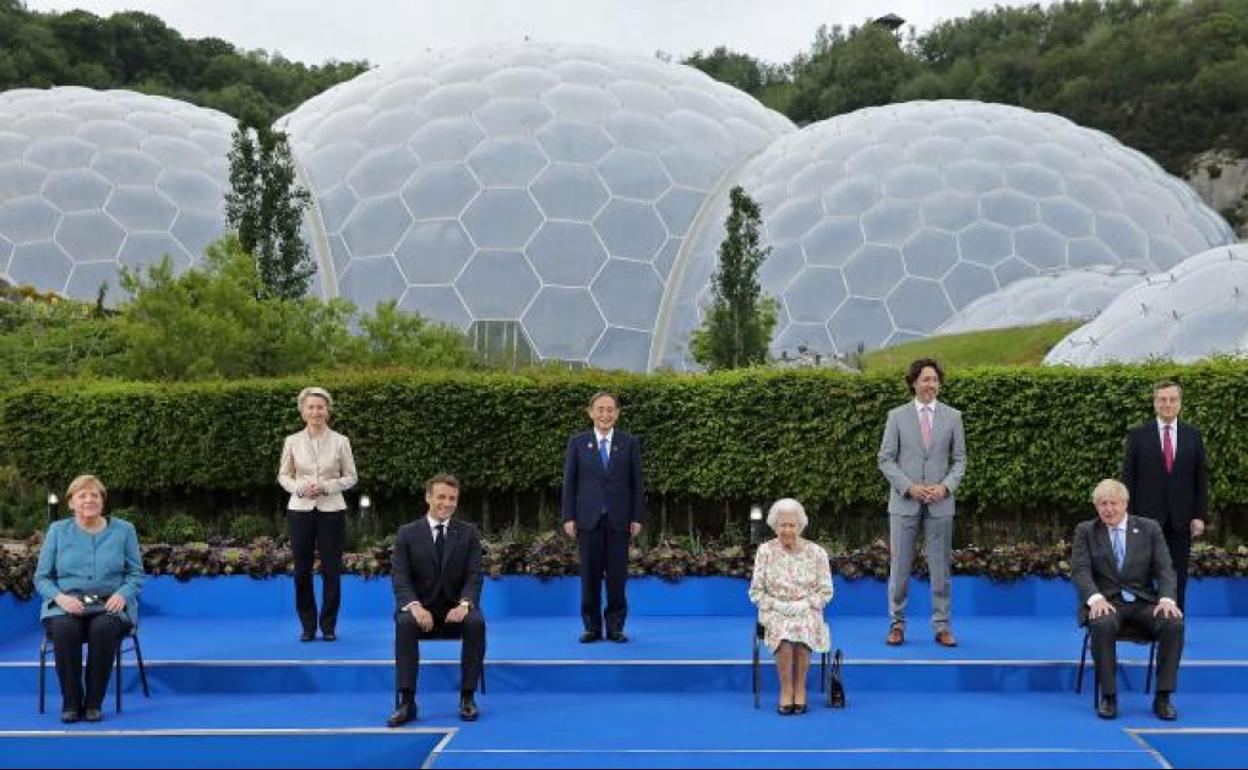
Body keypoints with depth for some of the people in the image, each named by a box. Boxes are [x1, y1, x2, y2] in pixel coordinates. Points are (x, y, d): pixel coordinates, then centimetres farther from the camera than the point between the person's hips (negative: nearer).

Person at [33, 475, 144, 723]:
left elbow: (135, 574, 8)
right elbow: (42, 577, 7)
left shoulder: (123, 530, 8)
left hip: (109, 603, 0)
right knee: (64, 628, -35)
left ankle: (93, 703, -23)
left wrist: (122, 594, -14)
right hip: (67, 604, 0)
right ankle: (70, 703, -22)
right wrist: (60, 597, -14)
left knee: (103, 628, -36)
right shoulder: (57, 531, 8)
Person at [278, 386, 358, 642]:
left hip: (331, 510, -1)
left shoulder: (340, 441, -1)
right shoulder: (292, 441, 2)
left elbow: (350, 477, 2)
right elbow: (283, 476, 8)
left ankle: (329, 625, 12)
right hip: (300, 509, 1)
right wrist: (299, 487, -12)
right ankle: (308, 626, 15)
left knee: (331, 569, 1)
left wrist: (326, 486, -13)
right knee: (302, 570, 3)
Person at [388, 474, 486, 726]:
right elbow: (400, 578, -6)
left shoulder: (468, 533, 6)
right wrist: (415, 606, -26)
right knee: (405, 623, -34)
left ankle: (467, 698, -23)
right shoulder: (407, 533, 3)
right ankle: (407, 702, -32)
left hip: (456, 609, 1)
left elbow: (474, 576, -2)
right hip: (422, 609, -1)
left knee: (476, 622, -32)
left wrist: (464, 604, -23)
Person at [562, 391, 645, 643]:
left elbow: (636, 483, 4)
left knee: (617, 575, 2)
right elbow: (569, 482, 4)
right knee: (590, 575, 3)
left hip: (619, 519, 0)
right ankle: (592, 627, 11)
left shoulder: (630, 443, 5)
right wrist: (568, 517, -3)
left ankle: (615, 626, 10)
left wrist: (637, 518, -1)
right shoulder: (577, 443, 5)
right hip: (588, 519, 0)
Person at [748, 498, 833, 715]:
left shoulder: (816, 552, 4)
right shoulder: (765, 551, 4)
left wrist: (801, 606, -11)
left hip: (806, 611, 0)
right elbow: (756, 591, 5)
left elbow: (825, 591, 4)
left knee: (804, 629, -35)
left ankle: (800, 688, -18)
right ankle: (786, 689, -22)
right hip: (775, 612, 0)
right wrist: (778, 606, -10)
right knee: (783, 631, -35)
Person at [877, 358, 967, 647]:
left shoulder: (952, 416, 7)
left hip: (940, 503, 1)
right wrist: (909, 487, -11)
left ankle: (942, 626, 11)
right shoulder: (897, 416, 3)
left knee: (940, 566, 4)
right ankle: (897, 624, 12)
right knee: (899, 565, 2)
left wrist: (945, 486, -9)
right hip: (904, 502, -1)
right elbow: (886, 459, 1)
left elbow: (960, 459, 8)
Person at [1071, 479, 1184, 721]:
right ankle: (1108, 696, -23)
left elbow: (1164, 569, 2)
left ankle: (1163, 696, -18)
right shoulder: (1086, 531, 7)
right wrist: (1096, 598, -26)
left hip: (1144, 603, 2)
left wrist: (1167, 599, -19)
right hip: (1106, 602, -2)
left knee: (1174, 623, -29)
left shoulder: (1149, 529, 9)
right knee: (1103, 624, -37)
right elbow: (1080, 570, -6)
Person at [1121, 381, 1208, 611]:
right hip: (1147, 517, -2)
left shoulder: (1193, 436, 6)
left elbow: (1201, 479, 7)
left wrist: (1200, 516, -1)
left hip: (1181, 519, 2)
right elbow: (1128, 478, 0)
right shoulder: (1138, 435, 1)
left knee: (1178, 576, 5)